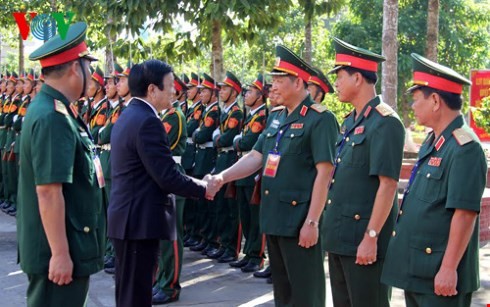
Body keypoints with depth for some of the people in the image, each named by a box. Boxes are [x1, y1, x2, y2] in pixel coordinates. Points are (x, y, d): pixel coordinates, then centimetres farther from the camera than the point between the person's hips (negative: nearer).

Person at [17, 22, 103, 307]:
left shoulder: (55, 110, 11)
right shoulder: (53, 118, -21)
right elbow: (48, 191, -25)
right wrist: (60, 253, -24)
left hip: (68, 246, 10)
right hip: (60, 251, -10)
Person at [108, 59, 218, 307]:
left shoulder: (128, 116, 13)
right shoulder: (147, 121, -18)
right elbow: (168, 178, -21)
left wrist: (194, 183, 14)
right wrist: (203, 189, -6)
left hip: (127, 218, 10)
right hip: (140, 221, -10)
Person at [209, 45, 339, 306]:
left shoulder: (320, 119, -13)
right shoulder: (277, 119, 14)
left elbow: (324, 173, -18)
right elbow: (255, 158, 12)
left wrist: (312, 222, -22)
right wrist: (222, 177, -4)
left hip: (300, 221, -8)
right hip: (274, 218, 8)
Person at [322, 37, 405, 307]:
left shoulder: (385, 122, -15)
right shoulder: (350, 122, 13)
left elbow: (388, 184, -20)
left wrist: (371, 237, -22)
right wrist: (331, 225, 17)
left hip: (363, 238, -9)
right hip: (340, 235, 9)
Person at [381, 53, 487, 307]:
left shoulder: (464, 148, -17)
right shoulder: (432, 142, 12)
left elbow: (465, 213, -21)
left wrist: (449, 269, -21)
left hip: (438, 275, -9)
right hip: (414, 267, 9)